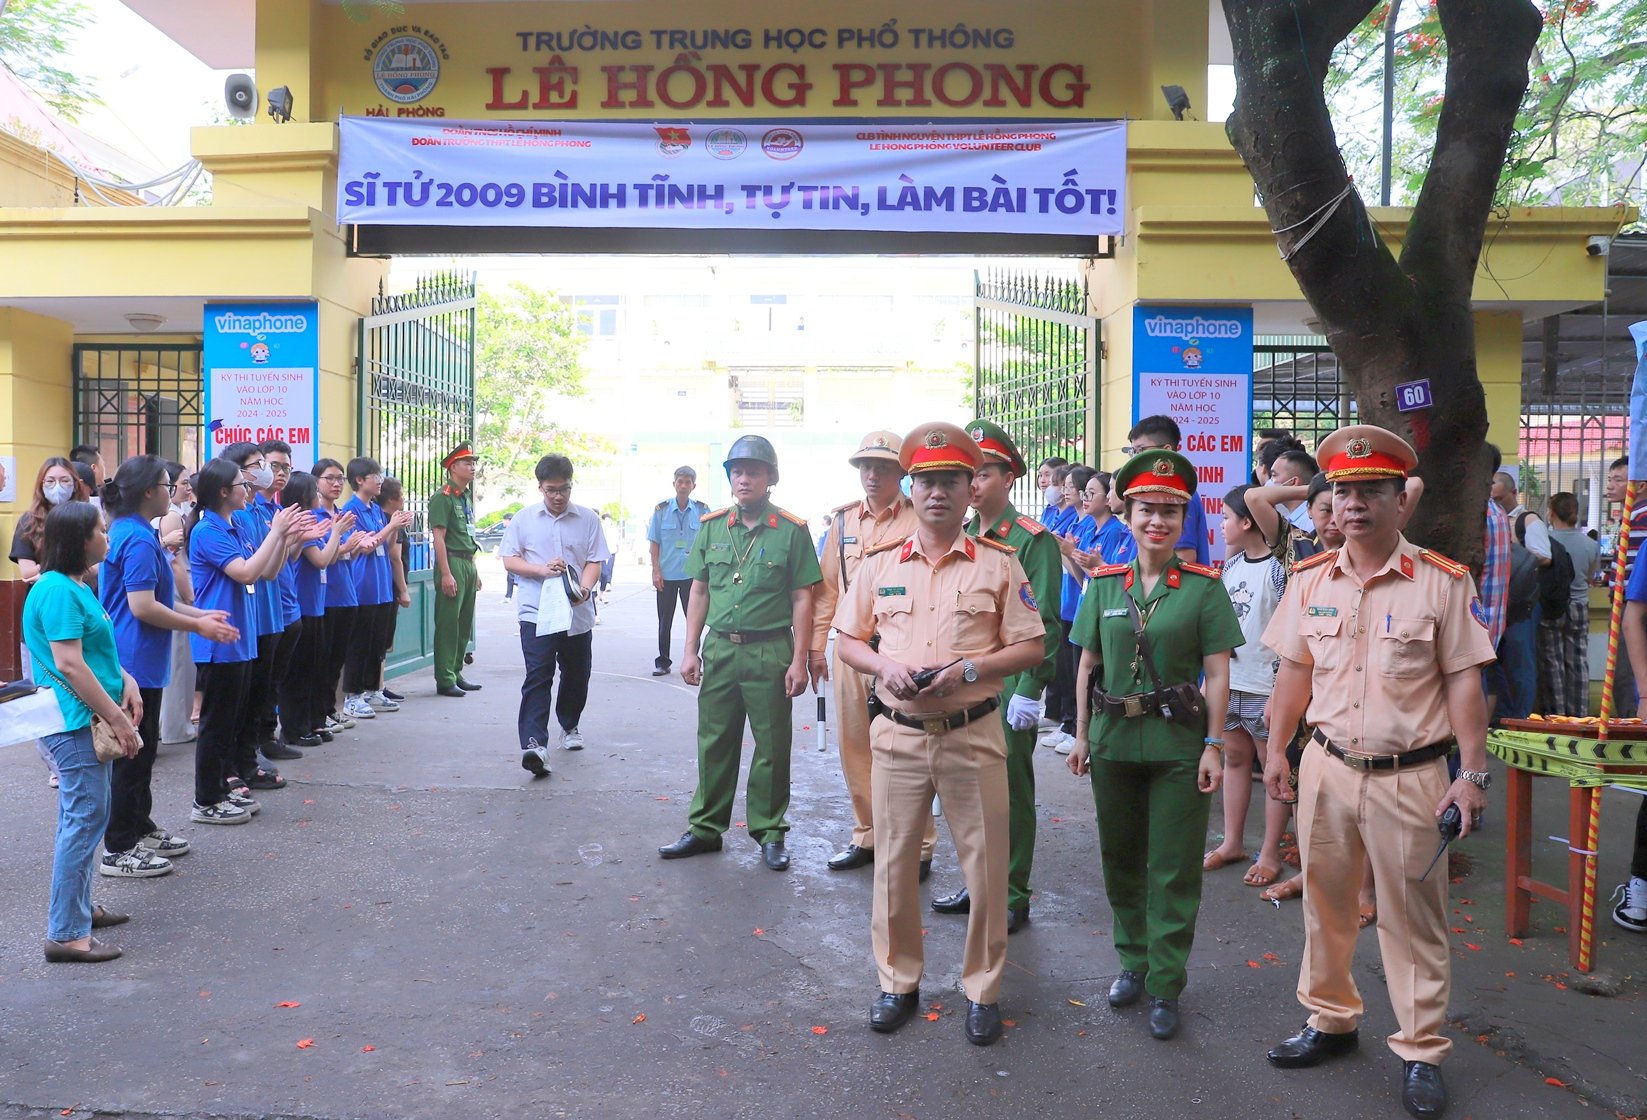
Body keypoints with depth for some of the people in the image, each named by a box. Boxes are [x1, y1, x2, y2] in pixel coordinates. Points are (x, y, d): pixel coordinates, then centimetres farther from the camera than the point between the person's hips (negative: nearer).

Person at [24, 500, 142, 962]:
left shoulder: (76, 586, 13)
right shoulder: (57, 591, -18)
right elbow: (69, 664, -23)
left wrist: (126, 682, 6)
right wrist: (116, 718, -20)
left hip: (86, 721, 10)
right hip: (75, 721, -10)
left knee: (84, 816, 18)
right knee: (84, 820, -7)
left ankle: (78, 907, 30)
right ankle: (66, 934, -1)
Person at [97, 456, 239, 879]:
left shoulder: (132, 534, 13)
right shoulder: (138, 540, -19)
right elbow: (143, 607, -23)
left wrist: (201, 615, 12)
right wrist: (198, 626, -12)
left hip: (136, 662, 10)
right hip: (135, 663, -10)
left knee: (141, 748, 19)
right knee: (132, 753, -2)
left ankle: (140, 828, 31)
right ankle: (119, 849, 7)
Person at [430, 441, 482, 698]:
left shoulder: (467, 497, 18)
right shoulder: (443, 497, -9)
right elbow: (438, 537, -15)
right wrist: (446, 574, -21)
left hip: (468, 563, 9)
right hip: (452, 562, -9)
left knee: (465, 623, 13)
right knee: (448, 623, -5)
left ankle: (456, 674, 22)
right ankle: (445, 680, -1)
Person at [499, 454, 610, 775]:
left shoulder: (588, 519, 5)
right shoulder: (524, 519, 5)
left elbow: (595, 561, 2)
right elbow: (509, 560, 4)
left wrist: (584, 588, -18)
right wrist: (542, 570, -14)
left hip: (578, 613, 2)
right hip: (536, 613, -2)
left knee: (576, 675, 15)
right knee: (537, 677, -13)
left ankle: (569, 726, 39)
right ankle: (533, 744, -20)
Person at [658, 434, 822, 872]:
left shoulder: (792, 531, -3)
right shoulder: (712, 526, 8)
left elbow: (802, 599, -4)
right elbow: (699, 592, 12)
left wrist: (798, 660, -8)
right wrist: (690, 650, 6)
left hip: (770, 652, -3)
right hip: (720, 649, 4)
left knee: (772, 746, 6)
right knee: (714, 743, 11)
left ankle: (769, 831, 20)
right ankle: (705, 828, 23)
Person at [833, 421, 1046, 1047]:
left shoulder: (999, 564, 0)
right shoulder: (880, 564, 6)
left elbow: (1031, 648, 0)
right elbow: (847, 641, 11)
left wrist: (969, 670, -15)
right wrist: (885, 665, -9)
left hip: (973, 736, -1)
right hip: (898, 735, 2)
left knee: (985, 866, 5)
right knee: (894, 863, 9)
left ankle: (983, 990, 23)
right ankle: (897, 982, 28)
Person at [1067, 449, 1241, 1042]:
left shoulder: (1204, 587, -4)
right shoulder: (1104, 584, 4)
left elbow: (1217, 674, -5)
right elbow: (1087, 665, 8)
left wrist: (1213, 746, -9)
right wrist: (1082, 736, 8)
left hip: (1179, 746, -3)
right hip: (1113, 742, 3)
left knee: (1173, 870, 4)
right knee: (1121, 861, 15)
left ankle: (1165, 987, 16)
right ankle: (1132, 963, 33)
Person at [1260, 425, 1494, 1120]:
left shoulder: (1443, 582, -7)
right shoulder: (1310, 581, 4)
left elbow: (1464, 680, -6)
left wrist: (1473, 774, -10)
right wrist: (1276, 749, 5)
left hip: (1410, 775, -4)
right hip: (1327, 767, 4)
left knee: (1411, 919, 6)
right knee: (1324, 904, 16)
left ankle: (1421, 1053, 22)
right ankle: (1331, 1020, 34)